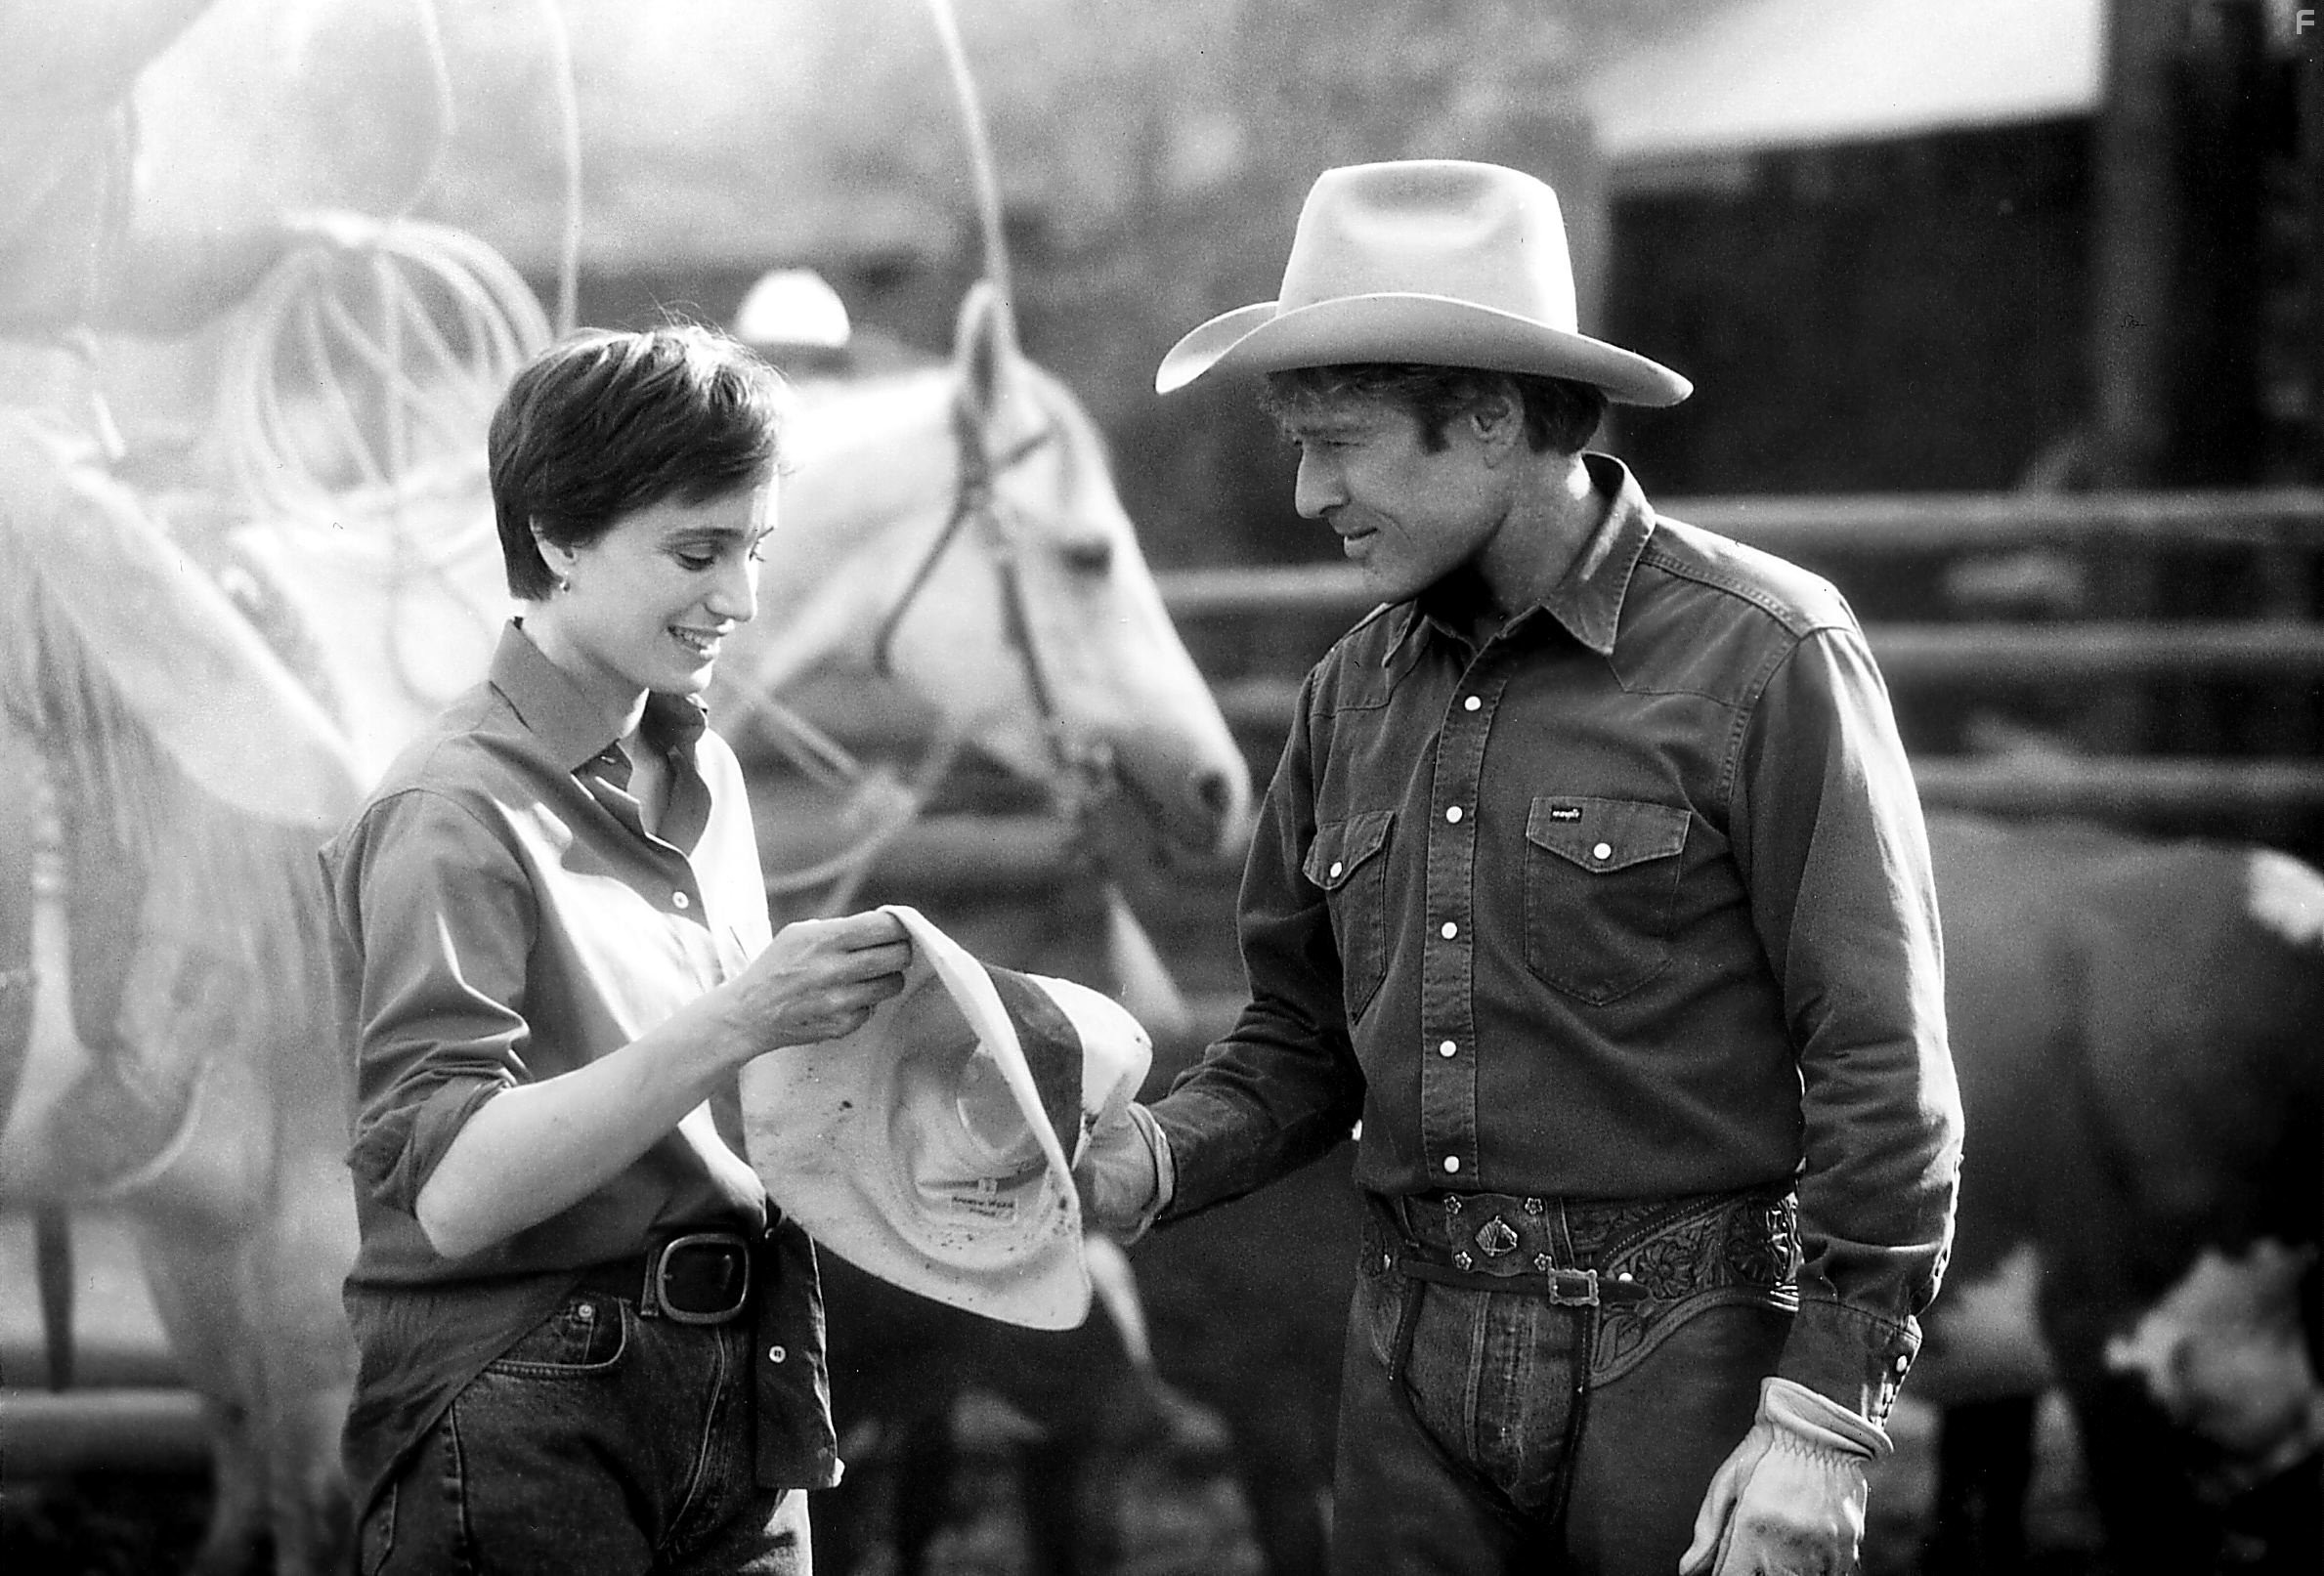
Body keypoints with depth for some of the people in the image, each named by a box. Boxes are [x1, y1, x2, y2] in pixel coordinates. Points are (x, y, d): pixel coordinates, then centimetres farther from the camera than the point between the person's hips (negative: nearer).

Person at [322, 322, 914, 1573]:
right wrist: (731, 1025, -29)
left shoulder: (704, 773, 11)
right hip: (524, 1435, -7)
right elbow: (453, 1191, -23)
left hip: (737, 1414, 7)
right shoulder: (457, 812, -13)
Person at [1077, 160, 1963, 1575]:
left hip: (1688, 1354, -5)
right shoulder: (1356, 691, 10)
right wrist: (1153, 1159, -4)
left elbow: (1883, 1069, -11)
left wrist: (1821, 1419, -15)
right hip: (1419, 1364, 5)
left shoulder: (1764, 657, -9)